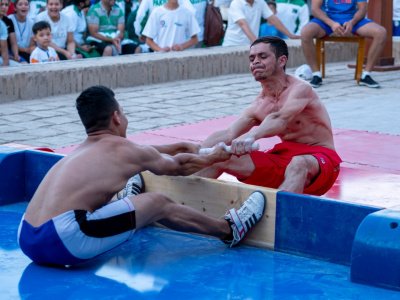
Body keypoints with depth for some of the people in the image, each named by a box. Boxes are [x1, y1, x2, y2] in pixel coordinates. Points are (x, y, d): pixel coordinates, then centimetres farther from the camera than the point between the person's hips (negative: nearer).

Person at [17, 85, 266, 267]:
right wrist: (213, 158, 44)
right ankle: (229, 230, 24)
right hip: (64, 240, -7)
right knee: (159, 204, 7)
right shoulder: (126, 150, 5)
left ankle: (125, 204, 66)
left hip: (27, 240, 7)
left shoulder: (83, 151, 25)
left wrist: (180, 146, 55)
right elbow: (178, 167, 25)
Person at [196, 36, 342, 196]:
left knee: (299, 163, -43)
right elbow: (229, 134, -5)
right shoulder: (258, 105, 7)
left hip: (319, 159, -7)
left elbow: (281, 118, -32)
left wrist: (251, 136, -51)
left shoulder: (300, 89, -12)